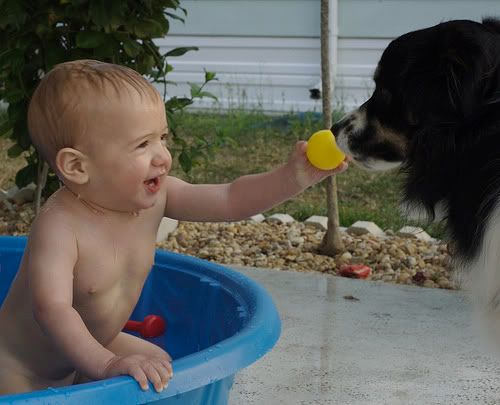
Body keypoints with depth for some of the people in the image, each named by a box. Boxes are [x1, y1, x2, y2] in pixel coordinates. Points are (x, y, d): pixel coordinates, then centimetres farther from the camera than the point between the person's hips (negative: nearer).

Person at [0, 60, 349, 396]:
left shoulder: (155, 197, -13)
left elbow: (231, 201, -11)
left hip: (94, 347, 7)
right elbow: (51, 309, -44)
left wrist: (293, 177, -25)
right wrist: (106, 365, -55)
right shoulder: (59, 226, -34)